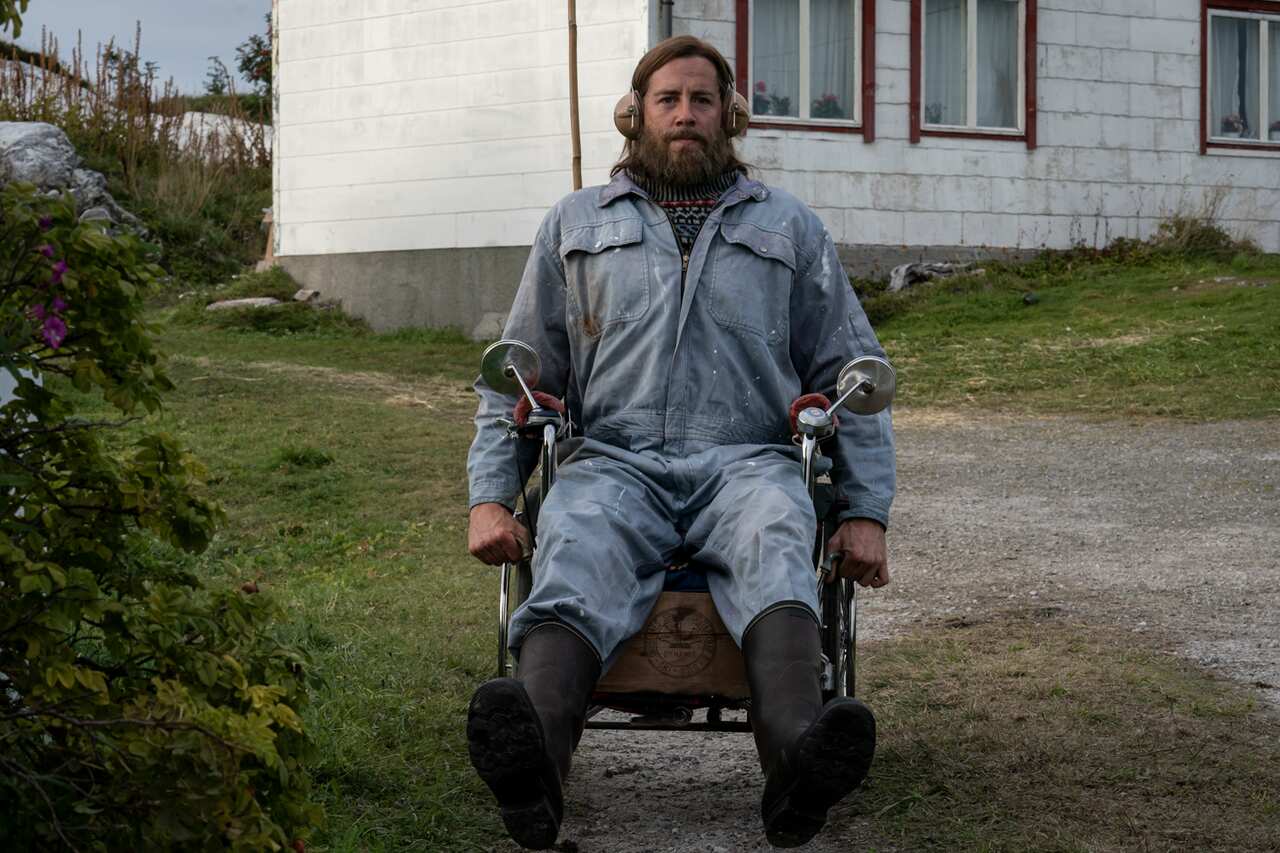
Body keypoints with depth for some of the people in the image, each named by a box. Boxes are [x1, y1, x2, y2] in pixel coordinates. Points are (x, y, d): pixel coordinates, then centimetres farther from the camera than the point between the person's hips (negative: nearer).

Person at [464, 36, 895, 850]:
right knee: (577, 560, -37)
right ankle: (537, 754, -64)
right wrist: (490, 497, 5)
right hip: (614, 462, 0)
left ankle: (797, 754, -65)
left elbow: (851, 374, 20)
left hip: (746, 461, 0)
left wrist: (867, 511, 6)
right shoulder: (576, 224, 23)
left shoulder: (790, 226, 22)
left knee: (775, 550, -38)